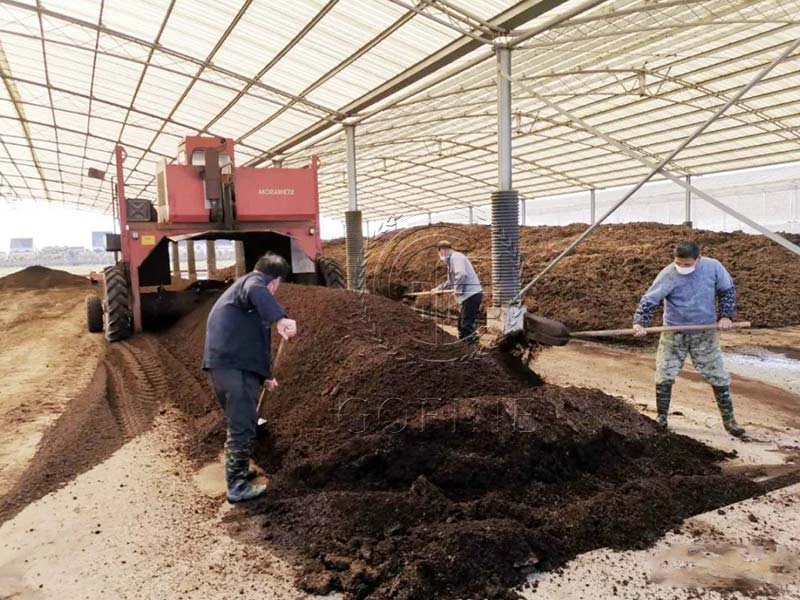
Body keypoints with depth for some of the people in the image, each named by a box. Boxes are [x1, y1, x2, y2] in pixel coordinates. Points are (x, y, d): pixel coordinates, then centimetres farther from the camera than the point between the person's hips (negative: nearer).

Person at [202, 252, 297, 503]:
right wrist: (280, 318, -47)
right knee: (242, 428, -2)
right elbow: (256, 293, -30)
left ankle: (239, 470, 42)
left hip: (224, 364, 10)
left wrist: (264, 377, 45)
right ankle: (237, 487, 6)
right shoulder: (255, 280, 0)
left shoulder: (241, 286, 31)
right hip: (235, 366, -10)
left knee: (240, 422, 26)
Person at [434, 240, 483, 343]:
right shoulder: (452, 259, 23)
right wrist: (439, 288, 37)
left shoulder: (455, 257, -10)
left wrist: (457, 289, -15)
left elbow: (461, 274, -27)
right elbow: (451, 281, 35)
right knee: (462, 323, 19)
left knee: (467, 325, -11)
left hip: (471, 295, -11)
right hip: (470, 295, 11)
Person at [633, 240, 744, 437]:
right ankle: (661, 417, 16)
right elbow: (649, 299, -17)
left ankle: (729, 419, 24)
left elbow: (727, 290, 5)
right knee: (664, 376, -1)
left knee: (718, 376, 7)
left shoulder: (713, 267, -11)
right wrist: (640, 323, -30)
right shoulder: (668, 275, -17)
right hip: (674, 333, -1)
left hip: (705, 332, 1)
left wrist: (725, 315, -4)